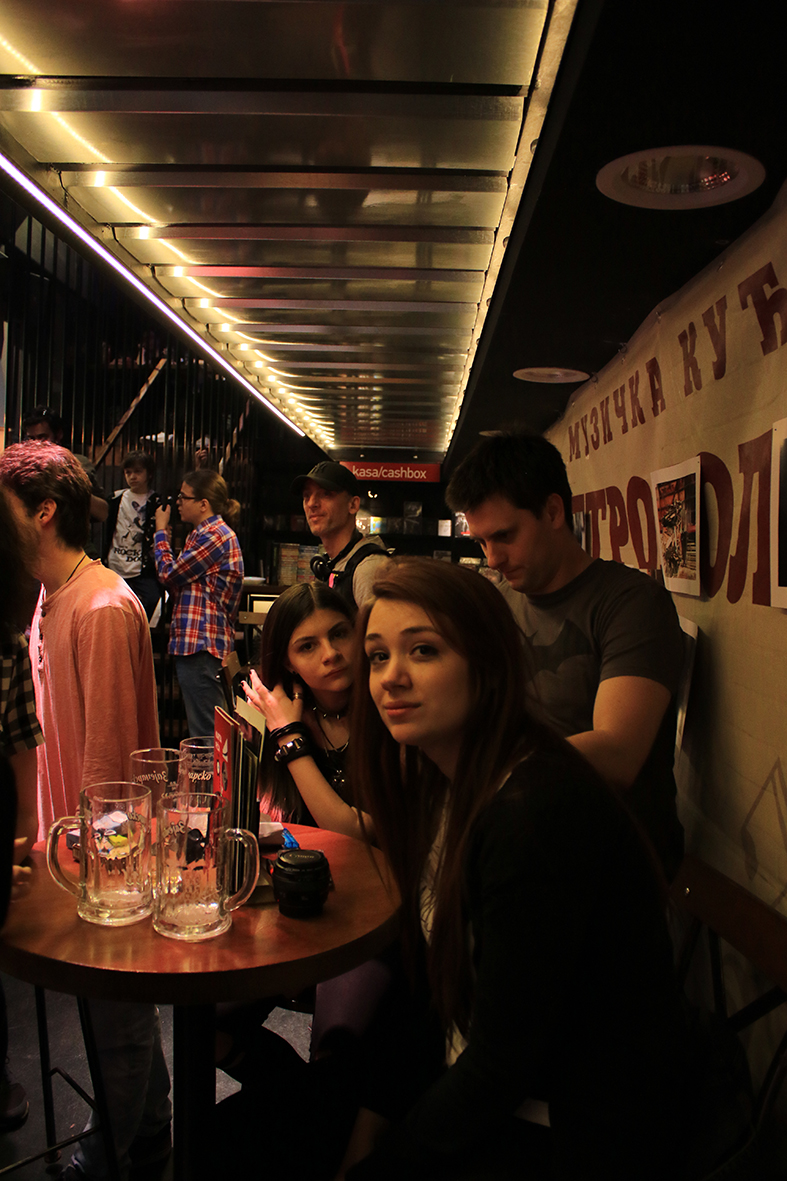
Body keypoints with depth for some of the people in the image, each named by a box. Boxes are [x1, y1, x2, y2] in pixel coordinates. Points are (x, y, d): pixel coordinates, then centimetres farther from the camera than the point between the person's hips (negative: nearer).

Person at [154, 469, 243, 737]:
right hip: (194, 643, 11)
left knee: (205, 733, -7)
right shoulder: (201, 534, 20)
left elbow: (168, 574, -12)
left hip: (201, 644, -11)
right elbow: (179, 584, 18)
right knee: (200, 727, 15)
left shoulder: (215, 535, -14)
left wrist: (160, 532, 2)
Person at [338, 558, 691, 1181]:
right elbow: (430, 967, 4)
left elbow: (503, 1061, -23)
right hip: (473, 1083, 7)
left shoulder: (539, 813, -30)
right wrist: (372, 1115, 0)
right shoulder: (436, 777, -3)